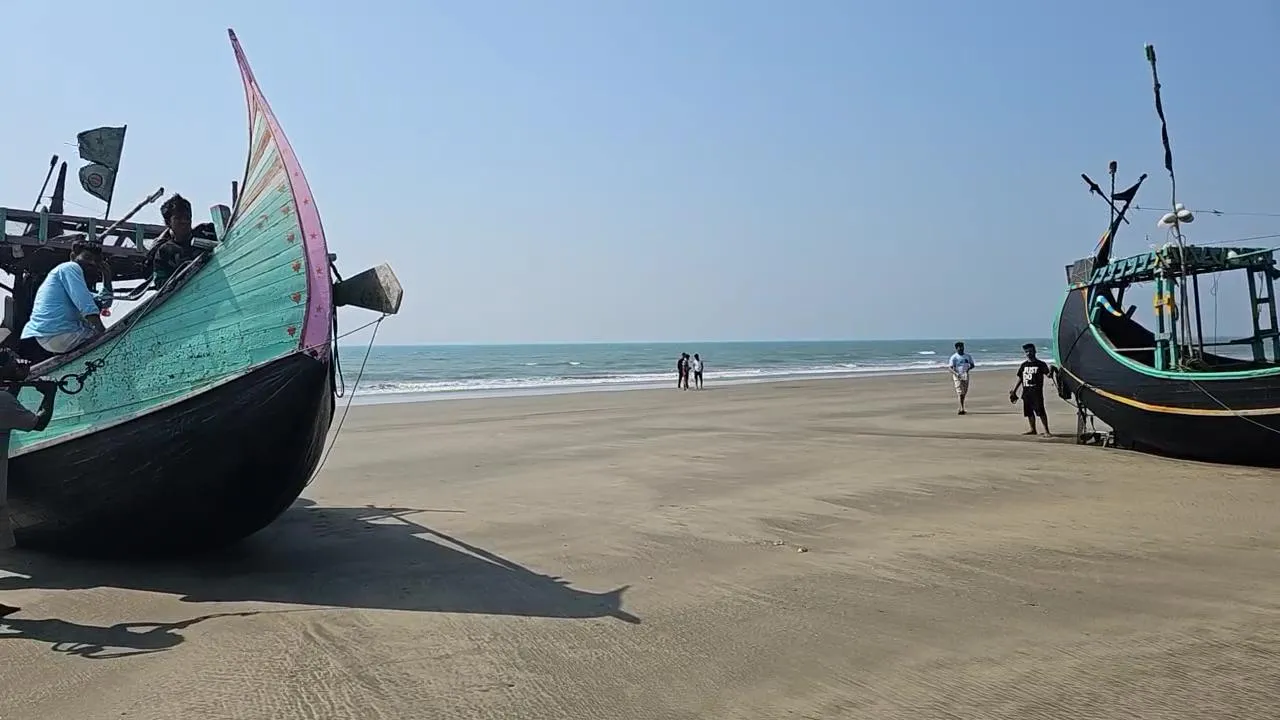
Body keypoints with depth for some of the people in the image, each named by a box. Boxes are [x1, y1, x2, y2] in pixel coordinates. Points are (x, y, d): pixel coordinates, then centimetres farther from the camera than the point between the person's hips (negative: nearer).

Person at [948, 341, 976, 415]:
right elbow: (950, 368, -11)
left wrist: (968, 368, -11)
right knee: (960, 392, -11)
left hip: (965, 375, 4)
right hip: (957, 376, -4)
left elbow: (972, 365, 12)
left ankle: (961, 408, 24)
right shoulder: (954, 357, -6)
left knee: (964, 392, 8)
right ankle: (962, 409, -15)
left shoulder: (968, 356, 7)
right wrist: (956, 373, -28)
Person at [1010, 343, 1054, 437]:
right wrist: (1013, 391, 17)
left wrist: (1050, 373, -34)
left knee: (1040, 411, -11)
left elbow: (1048, 375, -10)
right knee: (1029, 412, 10)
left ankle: (1046, 431, -9)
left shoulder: (1041, 364, -1)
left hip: (1037, 391, -6)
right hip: (1026, 392, 6)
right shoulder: (1024, 365, 14)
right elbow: (1020, 378, 18)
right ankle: (1033, 430, 21)